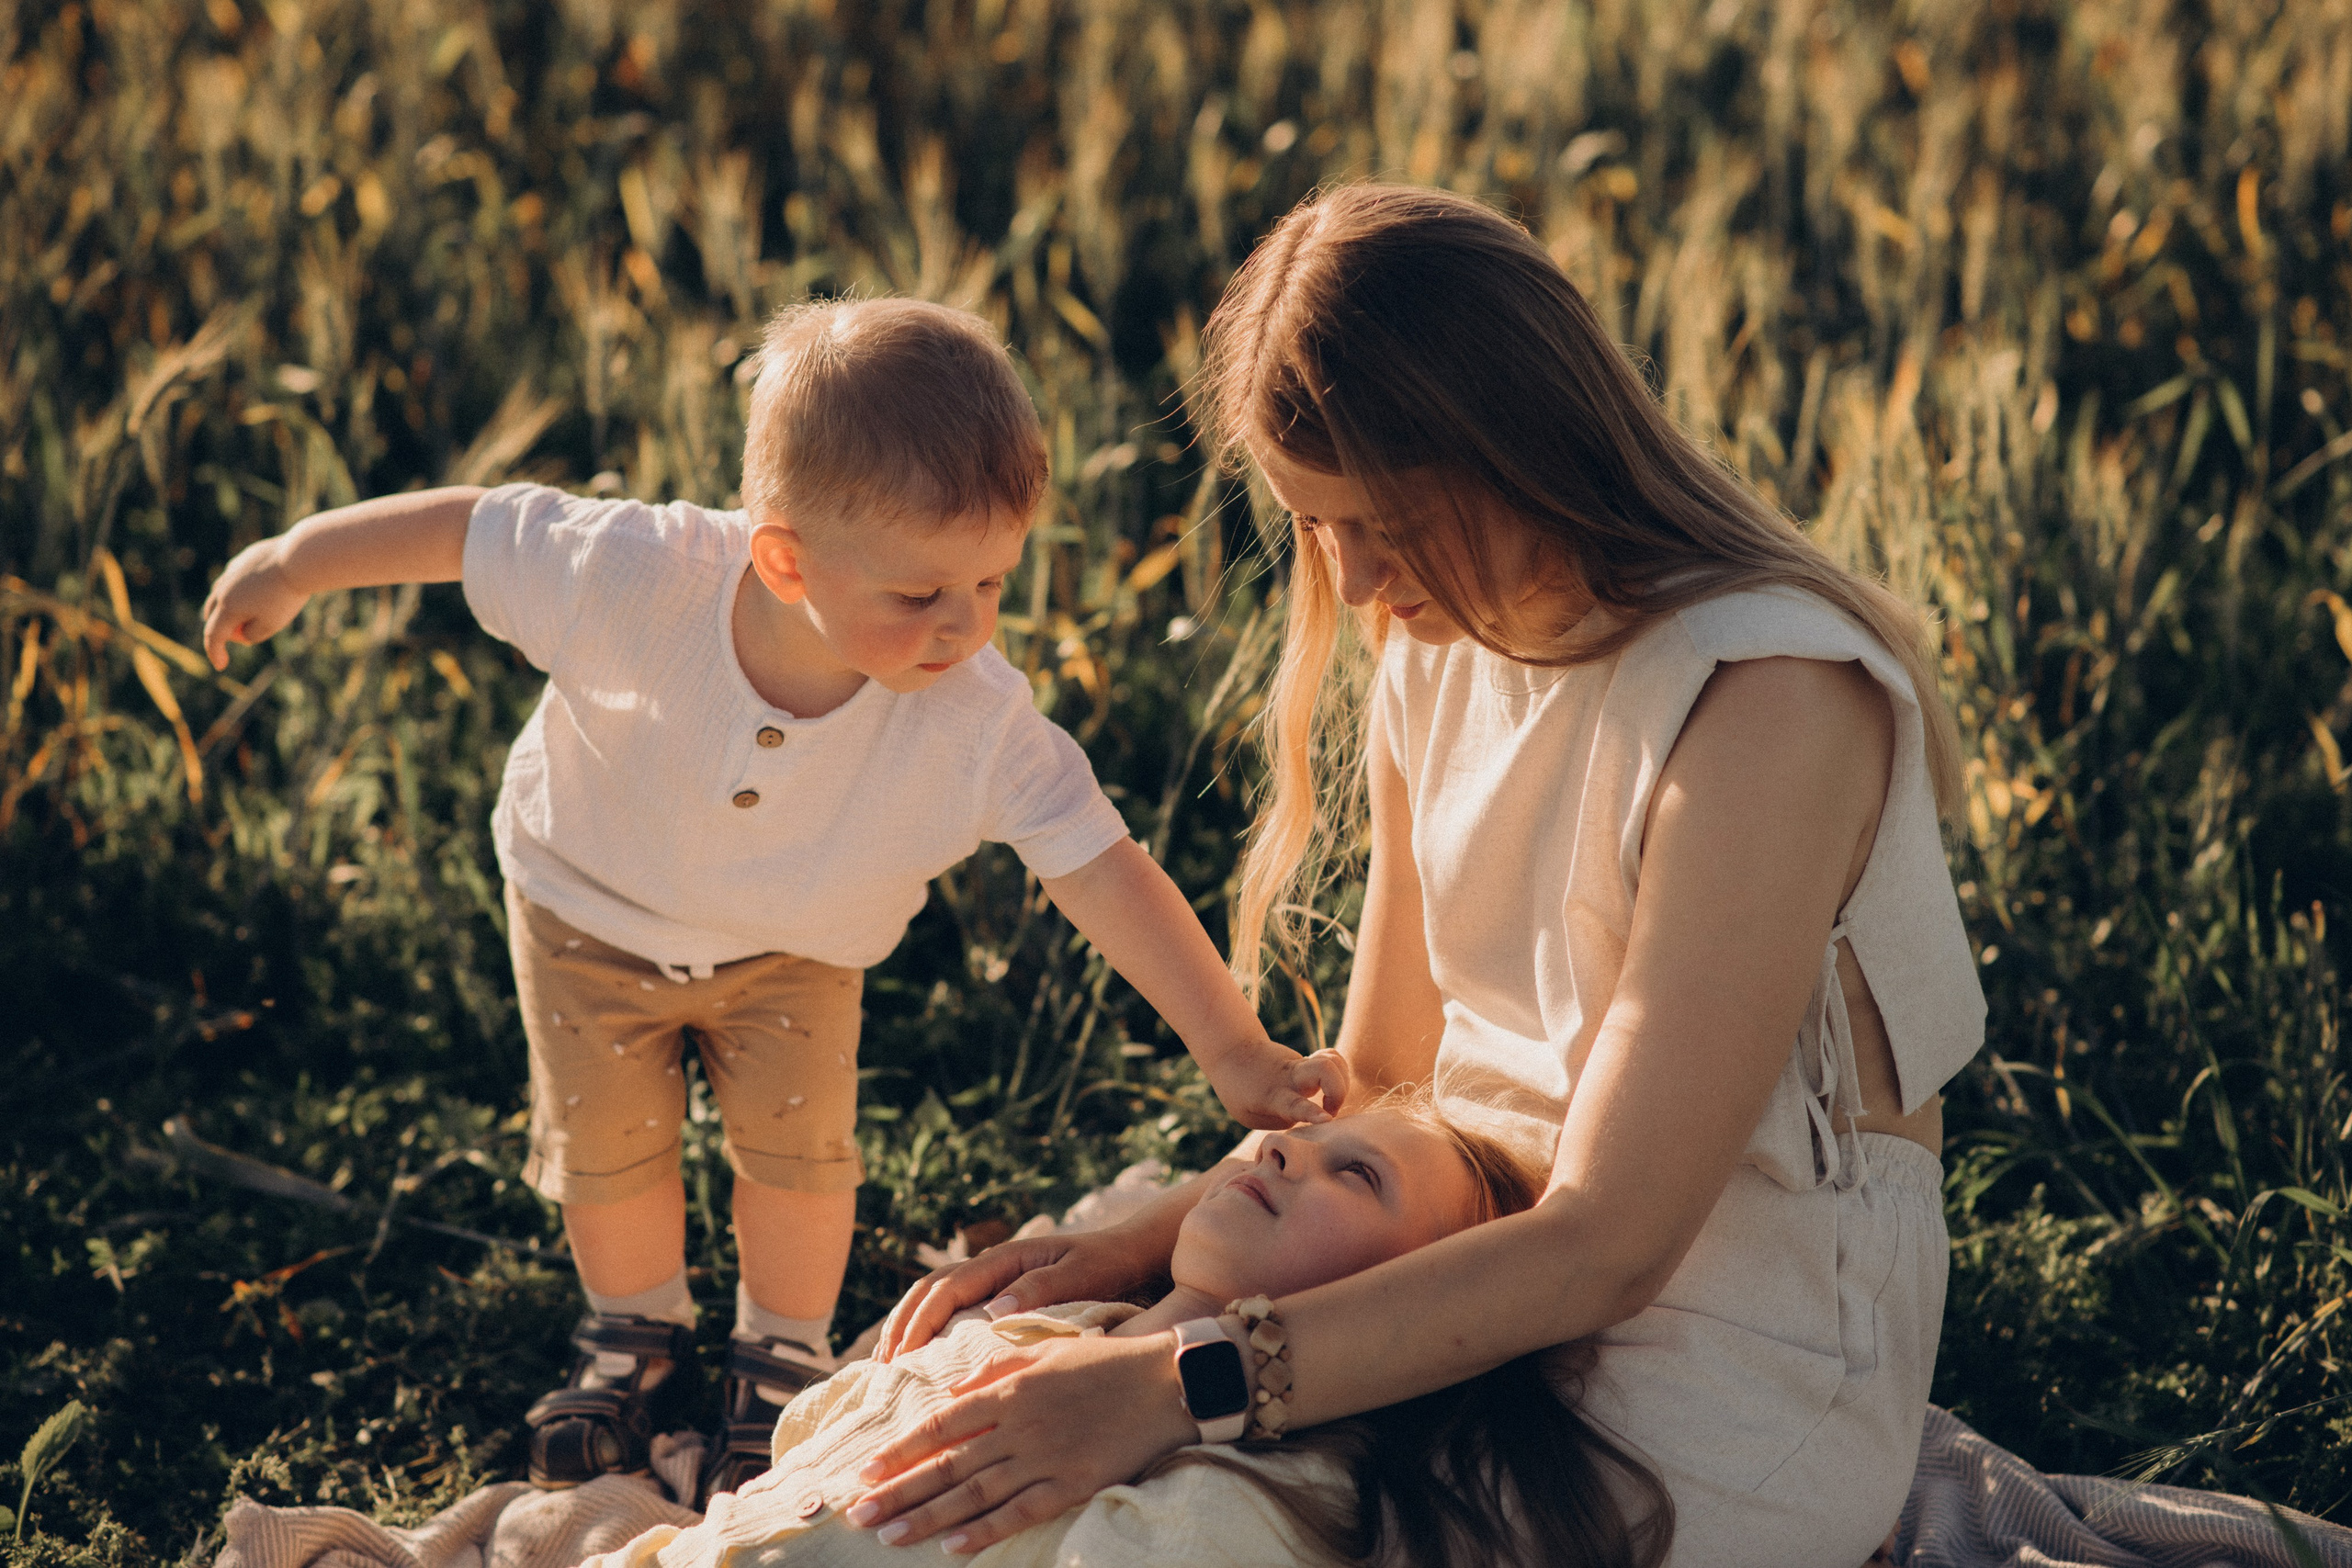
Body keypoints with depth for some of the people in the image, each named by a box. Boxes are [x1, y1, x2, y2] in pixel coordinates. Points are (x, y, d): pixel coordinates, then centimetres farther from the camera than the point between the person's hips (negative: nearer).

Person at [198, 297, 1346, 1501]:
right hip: (589, 907, 0)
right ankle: (640, 1337, 43)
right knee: (607, 1148, 12)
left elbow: (1102, 872, -34)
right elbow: (470, 528, -26)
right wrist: (295, 563, -12)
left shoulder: (979, 722, -38)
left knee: (799, 1147, 3)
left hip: (791, 948, 0)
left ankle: (782, 1357, 34)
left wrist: (1232, 1049, -35)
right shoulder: (638, 581, -41)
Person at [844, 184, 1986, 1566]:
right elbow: (1380, 1081, 10)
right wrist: (1135, 1246, -8)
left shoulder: (1768, 702, -22)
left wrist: (1181, 1387, -32)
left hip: (1745, 1383, -7)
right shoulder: (1439, 654, 3)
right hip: (1501, 1274, 7)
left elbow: (1605, 1249, -26)